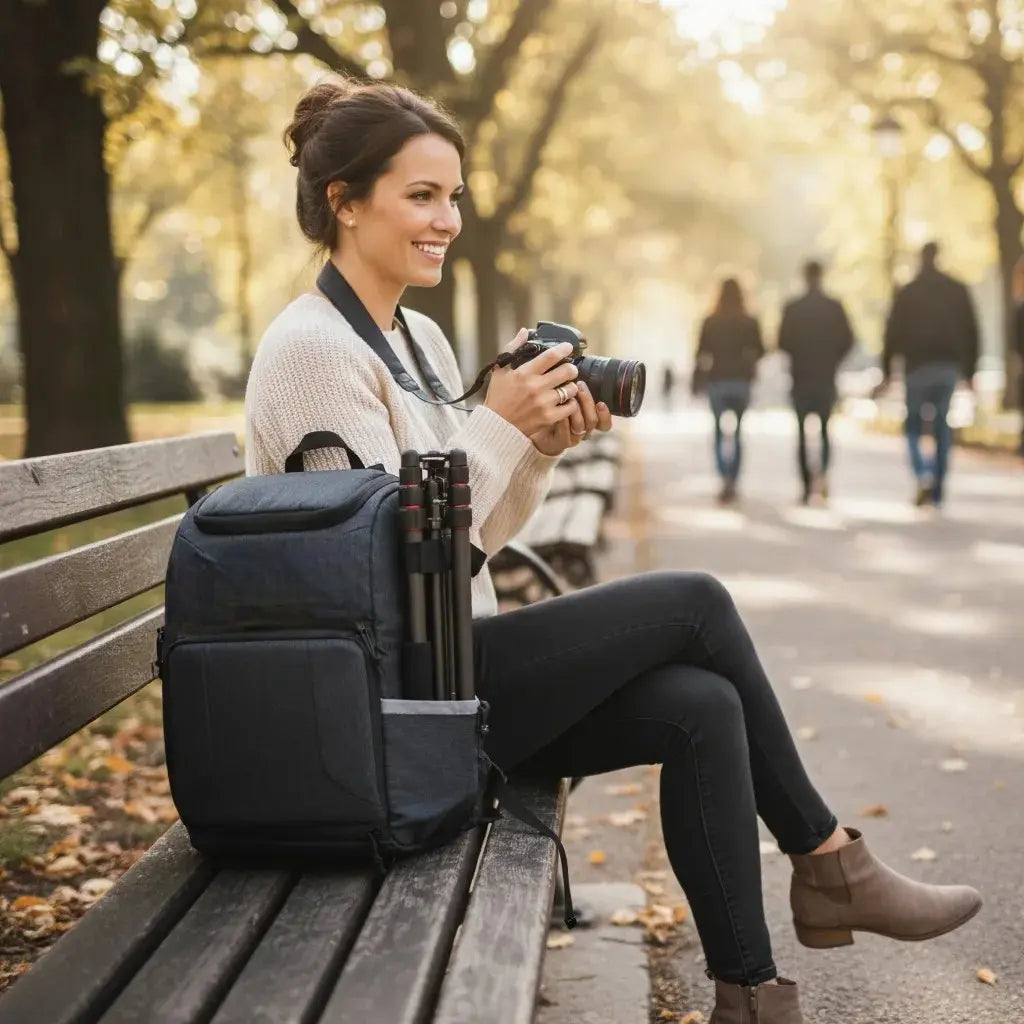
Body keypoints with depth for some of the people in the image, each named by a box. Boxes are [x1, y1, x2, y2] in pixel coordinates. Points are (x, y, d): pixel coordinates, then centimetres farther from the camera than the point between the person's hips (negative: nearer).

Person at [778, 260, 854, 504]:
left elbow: (783, 342, -5)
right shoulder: (835, 307, -2)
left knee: (802, 432, 6)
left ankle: (807, 486, 0)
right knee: (825, 429, 12)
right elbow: (847, 341, -3)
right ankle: (823, 470, -14)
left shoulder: (792, 308, -4)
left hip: (801, 377, -1)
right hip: (827, 378, 1)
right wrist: (833, 360, 12)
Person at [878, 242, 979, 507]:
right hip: (950, 366, 2)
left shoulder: (906, 293, 0)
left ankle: (923, 475, -18)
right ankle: (938, 489, 7)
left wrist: (887, 373, 3)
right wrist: (969, 372, 11)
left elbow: (893, 334, -2)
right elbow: (971, 332, 6)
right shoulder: (959, 290, 6)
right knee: (942, 426, 10)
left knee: (914, 426, 7)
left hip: (918, 367, -2)